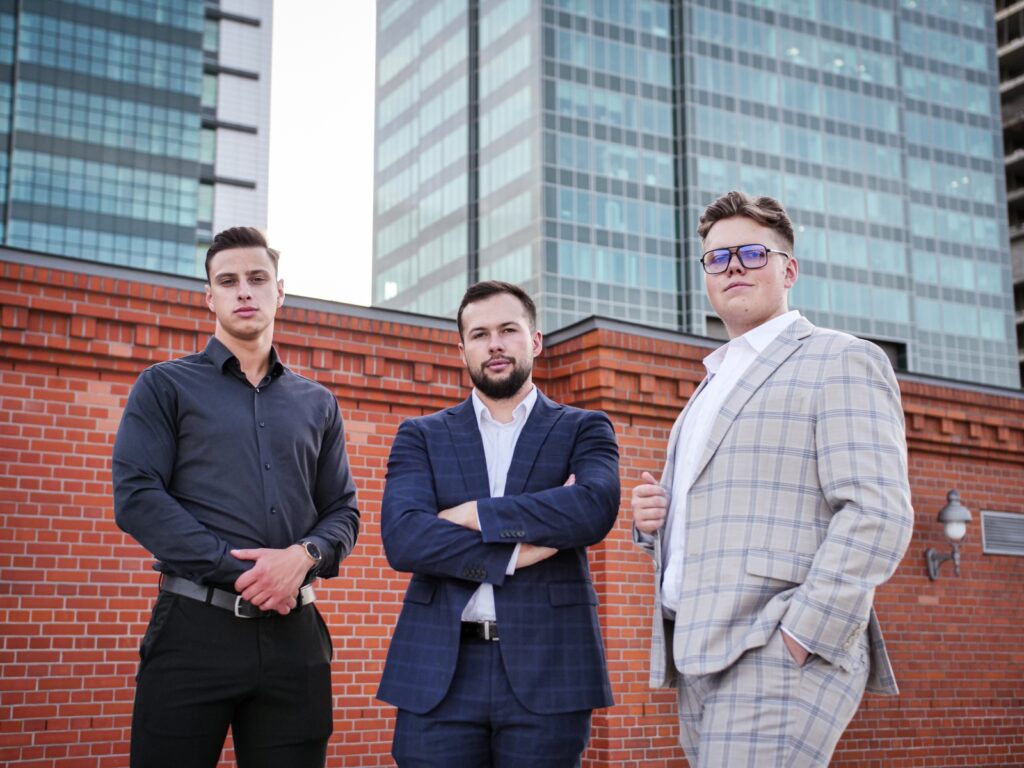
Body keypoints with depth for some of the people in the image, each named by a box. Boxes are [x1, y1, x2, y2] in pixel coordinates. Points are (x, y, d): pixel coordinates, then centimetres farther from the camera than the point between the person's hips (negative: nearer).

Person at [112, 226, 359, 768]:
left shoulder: (317, 404, 18)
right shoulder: (165, 387, 7)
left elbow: (342, 511, 15)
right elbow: (137, 497, -5)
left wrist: (305, 555, -9)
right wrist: (239, 571, -13)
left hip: (294, 632, 3)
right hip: (195, 624, -3)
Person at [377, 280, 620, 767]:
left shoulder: (584, 430, 10)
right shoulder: (421, 436, 11)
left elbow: (595, 509, -11)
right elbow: (403, 537, -5)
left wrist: (474, 515, -9)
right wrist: (514, 553, -11)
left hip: (548, 670, -1)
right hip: (438, 672, 1)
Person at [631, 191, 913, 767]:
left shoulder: (840, 362, -1)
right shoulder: (715, 386, 24)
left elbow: (879, 515, -13)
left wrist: (798, 638, -20)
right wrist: (654, 520, 7)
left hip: (774, 658, -8)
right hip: (702, 658, 8)